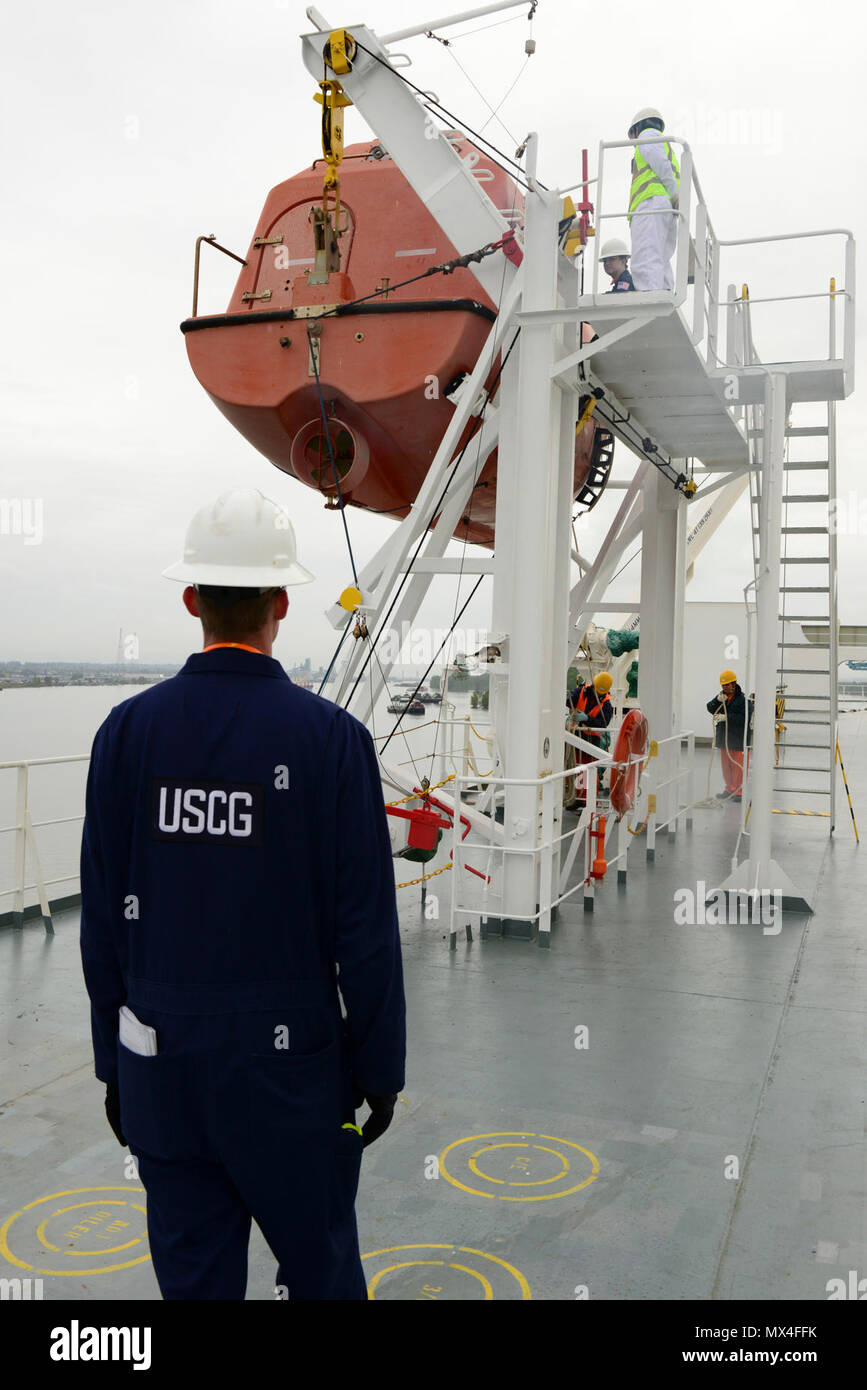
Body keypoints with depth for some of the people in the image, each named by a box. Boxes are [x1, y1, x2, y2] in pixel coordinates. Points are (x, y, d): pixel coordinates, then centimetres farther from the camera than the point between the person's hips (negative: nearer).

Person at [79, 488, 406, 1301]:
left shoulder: (127, 731, -6)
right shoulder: (331, 737, -15)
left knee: (195, 1274, 17)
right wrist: (380, 1070, 0)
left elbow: (103, 920, -1)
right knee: (320, 1270, 17)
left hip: (163, 1064, 3)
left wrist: (115, 1064, 11)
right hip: (291, 1064, -2)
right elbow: (365, 930, -12)